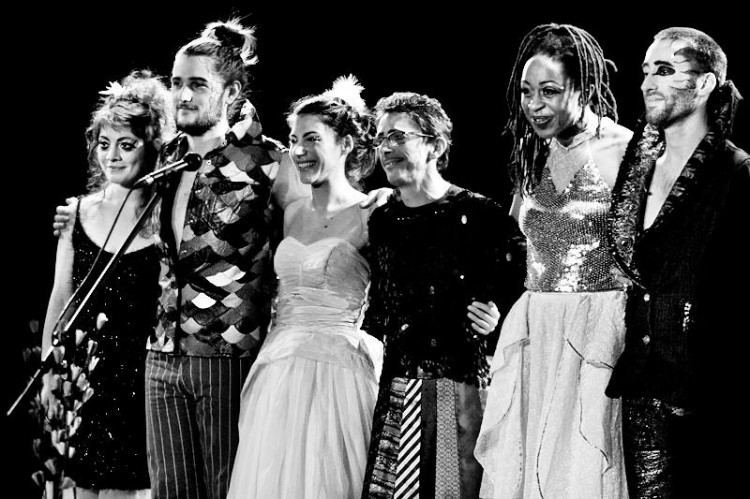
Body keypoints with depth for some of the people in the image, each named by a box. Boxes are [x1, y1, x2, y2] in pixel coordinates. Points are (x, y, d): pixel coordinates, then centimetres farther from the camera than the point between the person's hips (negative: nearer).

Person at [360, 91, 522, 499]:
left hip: (460, 384, -4)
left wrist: (495, 318, -19)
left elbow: (509, 294, -1)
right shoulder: (382, 220, 12)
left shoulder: (480, 214, -4)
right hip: (395, 389, 4)